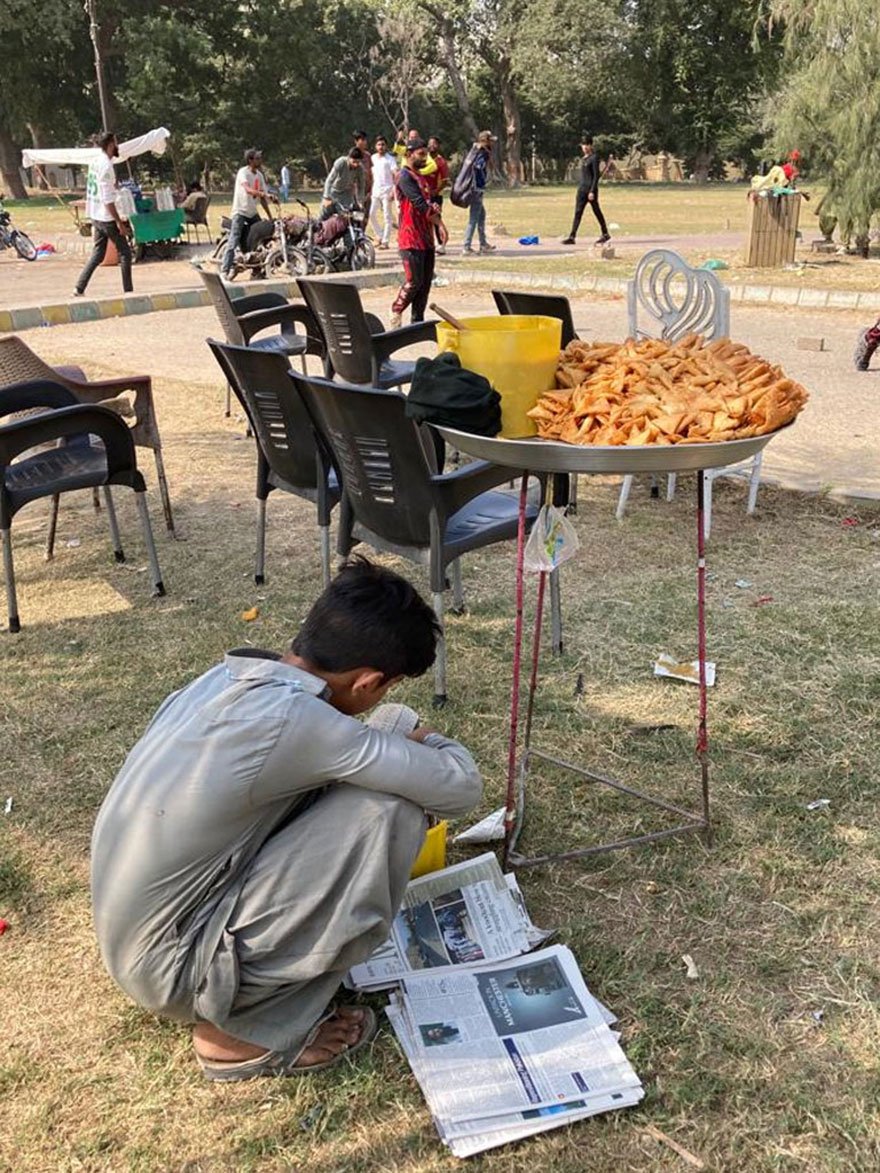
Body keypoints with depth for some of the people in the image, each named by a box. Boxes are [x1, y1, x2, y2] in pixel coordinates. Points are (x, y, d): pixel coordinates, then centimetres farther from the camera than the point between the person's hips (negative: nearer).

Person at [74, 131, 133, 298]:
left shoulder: (95, 163, 11)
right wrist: (120, 223, -19)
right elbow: (108, 200, -21)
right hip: (107, 217, -9)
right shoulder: (106, 166, -18)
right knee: (125, 252, 2)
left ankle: (79, 289, 6)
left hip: (95, 216, 9)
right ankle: (128, 291, 5)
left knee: (97, 255, 11)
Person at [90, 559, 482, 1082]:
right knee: (389, 810, -17)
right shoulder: (295, 719, -27)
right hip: (175, 967, -9)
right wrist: (428, 742, 3)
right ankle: (255, 1029, -2)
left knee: (334, 779, 10)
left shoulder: (230, 676, -2)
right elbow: (461, 787, -20)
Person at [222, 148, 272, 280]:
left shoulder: (259, 175, 9)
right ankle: (224, 270, -15)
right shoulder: (243, 172, -13)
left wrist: (270, 217, 8)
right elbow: (248, 189, -32)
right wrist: (263, 194, -47)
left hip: (253, 212, 8)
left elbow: (262, 198, 11)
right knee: (234, 242, -15)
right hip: (240, 211, -8)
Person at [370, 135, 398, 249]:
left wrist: (394, 191, -22)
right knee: (372, 214, 2)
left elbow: (397, 175, -12)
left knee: (387, 216, -4)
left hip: (387, 191, -6)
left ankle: (385, 241, -1)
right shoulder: (373, 158, 12)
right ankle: (379, 237, 16)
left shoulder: (390, 159, -6)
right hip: (375, 191, 6)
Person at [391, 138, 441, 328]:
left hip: (426, 238, 9)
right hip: (411, 239, -9)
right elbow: (420, 204, -17)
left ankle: (417, 319, 12)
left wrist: (434, 210, -5)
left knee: (426, 282, 6)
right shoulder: (405, 176, -9)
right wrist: (437, 218, -6)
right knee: (414, 281, -10)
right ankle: (396, 313, 7)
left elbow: (429, 203, 17)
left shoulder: (421, 177, 20)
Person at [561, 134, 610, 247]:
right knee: (577, 213, 0)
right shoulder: (583, 158, 14)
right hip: (582, 189, 7)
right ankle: (572, 236, -4)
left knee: (597, 212, 3)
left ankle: (605, 234, 17)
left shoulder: (594, 158, -9)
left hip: (591, 189, -7)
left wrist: (592, 191, -19)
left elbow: (596, 176, -14)